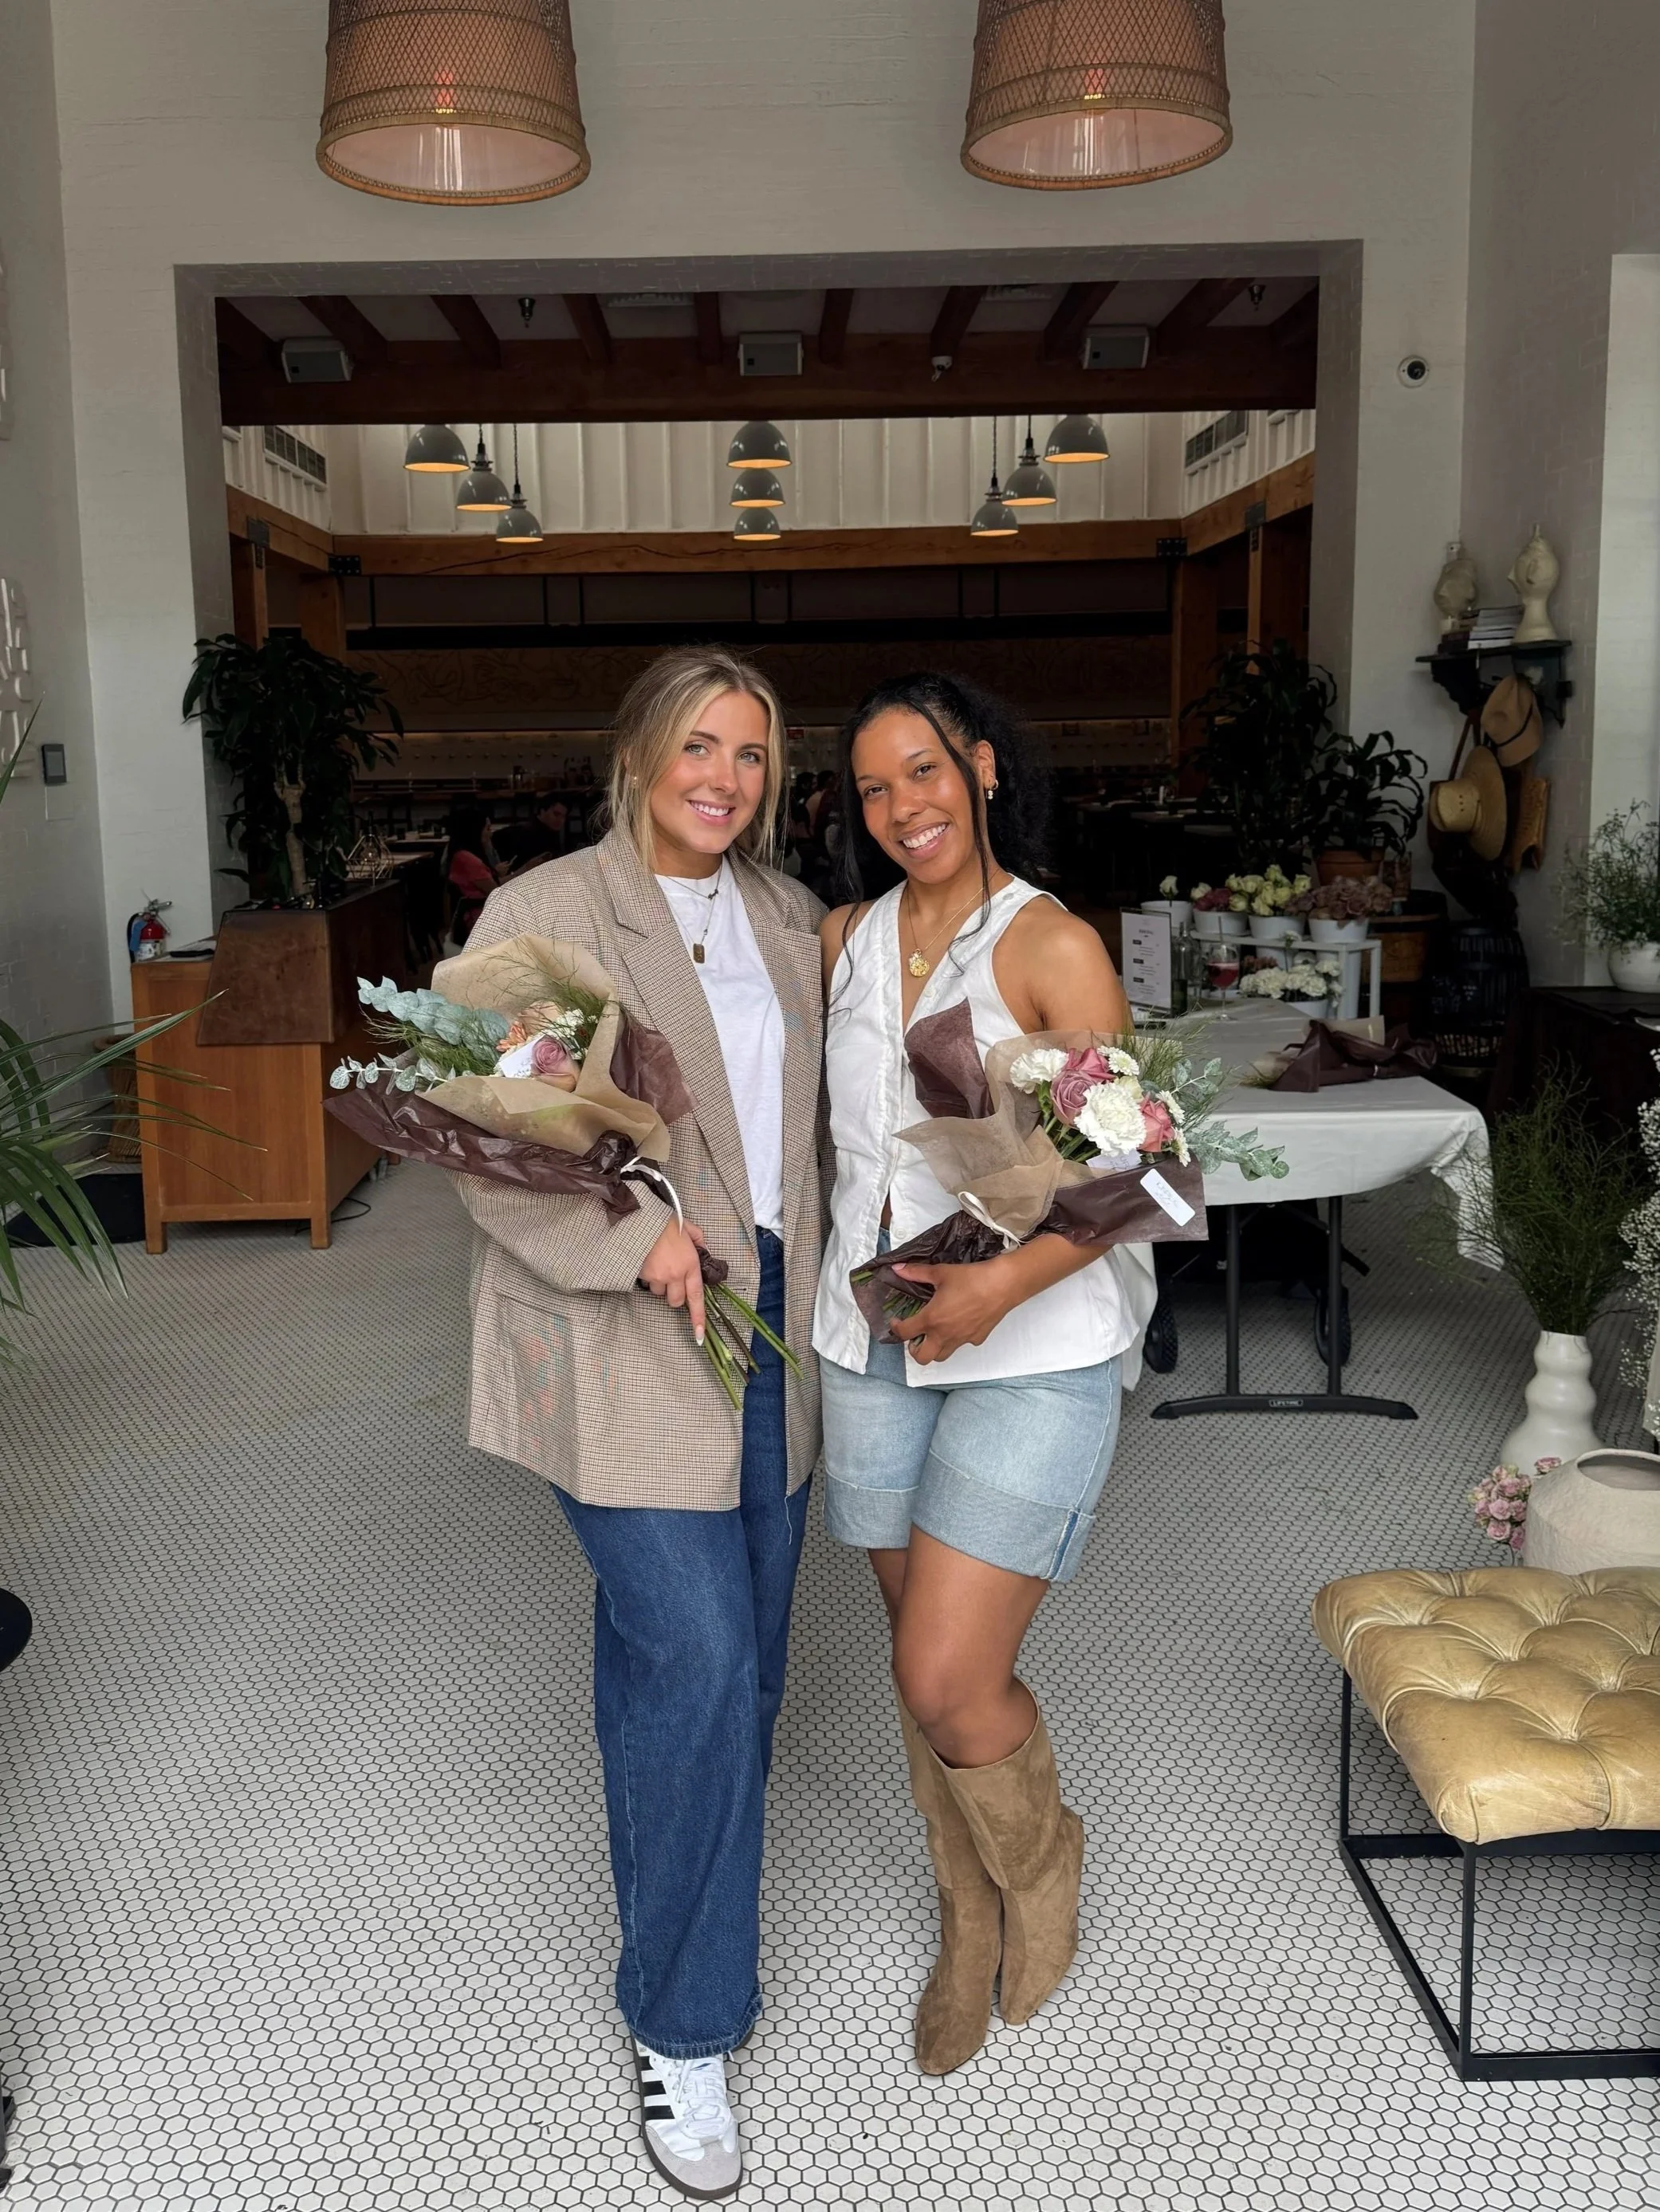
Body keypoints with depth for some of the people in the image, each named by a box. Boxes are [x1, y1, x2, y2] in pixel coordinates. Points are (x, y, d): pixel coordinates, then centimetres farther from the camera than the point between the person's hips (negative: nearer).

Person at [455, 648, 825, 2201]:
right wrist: (637, 1234, -22)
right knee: (696, 1658, -8)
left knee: (736, 1653, 13)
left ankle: (679, 1917, 35)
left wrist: (812, 1282, 7)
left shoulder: (789, 918, 11)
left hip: (765, 1324, 6)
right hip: (621, 1343, -6)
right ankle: (682, 2024, 10)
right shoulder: (543, 915, -8)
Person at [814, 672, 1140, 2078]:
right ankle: (970, 1931, 38)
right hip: (872, 1343, 5)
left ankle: (1039, 1862, 27)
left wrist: (1003, 1284, -27)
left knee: (948, 1681, -8)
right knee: (926, 1661, 14)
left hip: (1032, 1352, -5)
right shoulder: (845, 940, 6)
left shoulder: (1052, 947, -11)